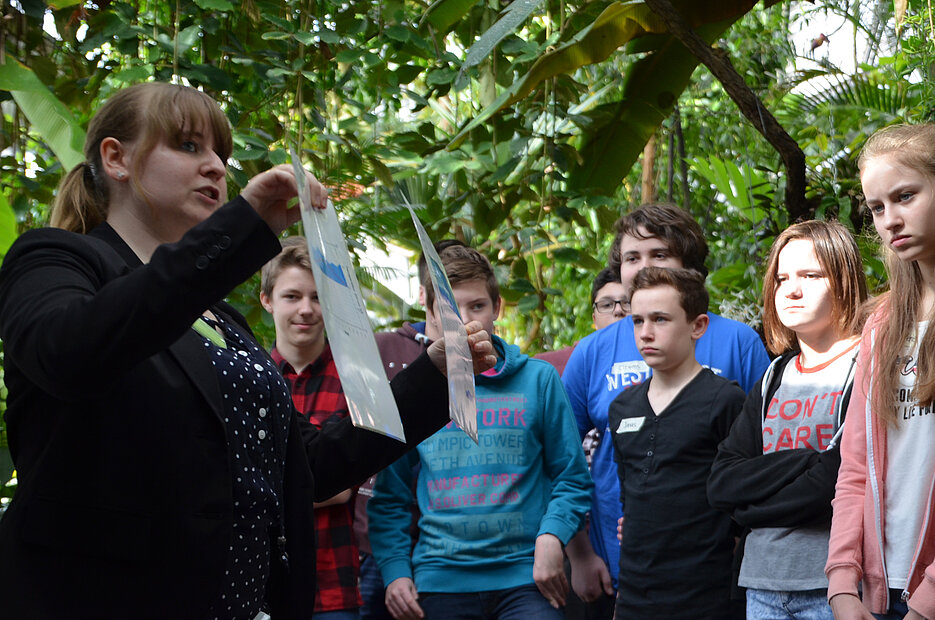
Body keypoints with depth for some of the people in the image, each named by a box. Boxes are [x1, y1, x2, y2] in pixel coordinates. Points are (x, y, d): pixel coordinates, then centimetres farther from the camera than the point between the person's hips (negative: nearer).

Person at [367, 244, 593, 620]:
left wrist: (550, 537, -10)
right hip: (440, 581, 1)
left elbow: (571, 478, 6)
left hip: (526, 577, -1)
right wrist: (395, 571, 0)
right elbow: (389, 497, 11)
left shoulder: (538, 380, 5)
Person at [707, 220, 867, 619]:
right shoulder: (774, 379, 15)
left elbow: (842, 485, -17)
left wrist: (752, 508, -4)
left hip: (831, 587, -6)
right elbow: (721, 484, 6)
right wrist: (804, 463, -9)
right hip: (763, 585, 6)